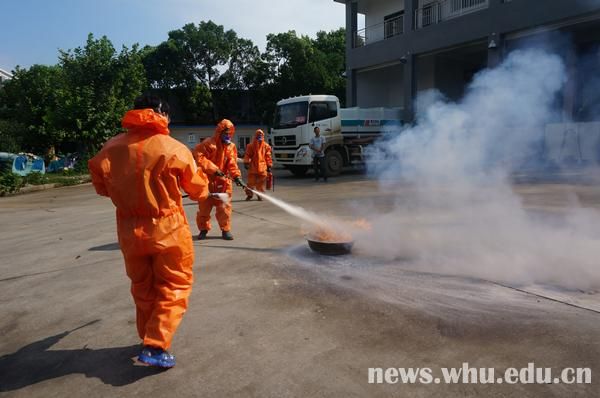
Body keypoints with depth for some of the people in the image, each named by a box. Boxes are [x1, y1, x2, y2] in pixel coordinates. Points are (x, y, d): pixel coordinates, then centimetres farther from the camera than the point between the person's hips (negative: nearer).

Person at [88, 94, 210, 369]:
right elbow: (199, 190, -2)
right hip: (168, 229, -4)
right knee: (173, 286, 10)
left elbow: (102, 187, 9)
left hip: (129, 230, 5)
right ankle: (155, 346, 3)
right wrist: (201, 177, 20)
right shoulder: (174, 149, -12)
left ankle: (148, 338, 35)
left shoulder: (111, 148, -2)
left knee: (143, 287, 21)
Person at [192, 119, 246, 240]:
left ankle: (225, 230, 15)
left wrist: (236, 176, -19)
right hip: (207, 180, -2)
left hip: (223, 181, 3)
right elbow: (198, 157, -19)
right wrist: (214, 169, -24)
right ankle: (203, 229, 22)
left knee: (224, 207, 3)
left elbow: (232, 164, -3)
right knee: (204, 206, 7)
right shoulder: (208, 143, -10)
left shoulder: (231, 146, 3)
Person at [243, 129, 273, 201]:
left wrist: (269, 166, 7)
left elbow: (268, 157, 8)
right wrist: (246, 162, -6)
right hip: (252, 167, 0)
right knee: (251, 182, 1)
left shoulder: (266, 146, 7)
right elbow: (247, 155, 5)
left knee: (261, 183, 4)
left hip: (262, 167, 0)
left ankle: (260, 195, 16)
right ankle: (249, 195, 13)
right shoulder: (251, 145, 6)